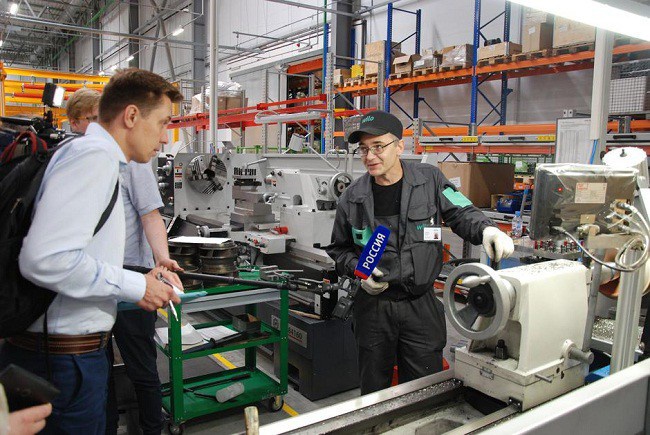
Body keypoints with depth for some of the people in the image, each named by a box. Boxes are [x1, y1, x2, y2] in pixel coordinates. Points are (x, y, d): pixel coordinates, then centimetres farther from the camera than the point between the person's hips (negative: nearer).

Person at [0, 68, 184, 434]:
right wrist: (136, 287, -17)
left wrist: (147, 276, 8)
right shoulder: (95, 156, -18)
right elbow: (46, 259, -28)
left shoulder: (90, 154, 15)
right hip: (65, 357, -9)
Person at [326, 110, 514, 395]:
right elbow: (339, 250, 10)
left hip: (420, 305, -1)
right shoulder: (353, 197, -1)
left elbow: (461, 213, 0)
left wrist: (487, 230, -20)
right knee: (373, 394, 17)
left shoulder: (429, 180, -4)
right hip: (373, 305, 1)